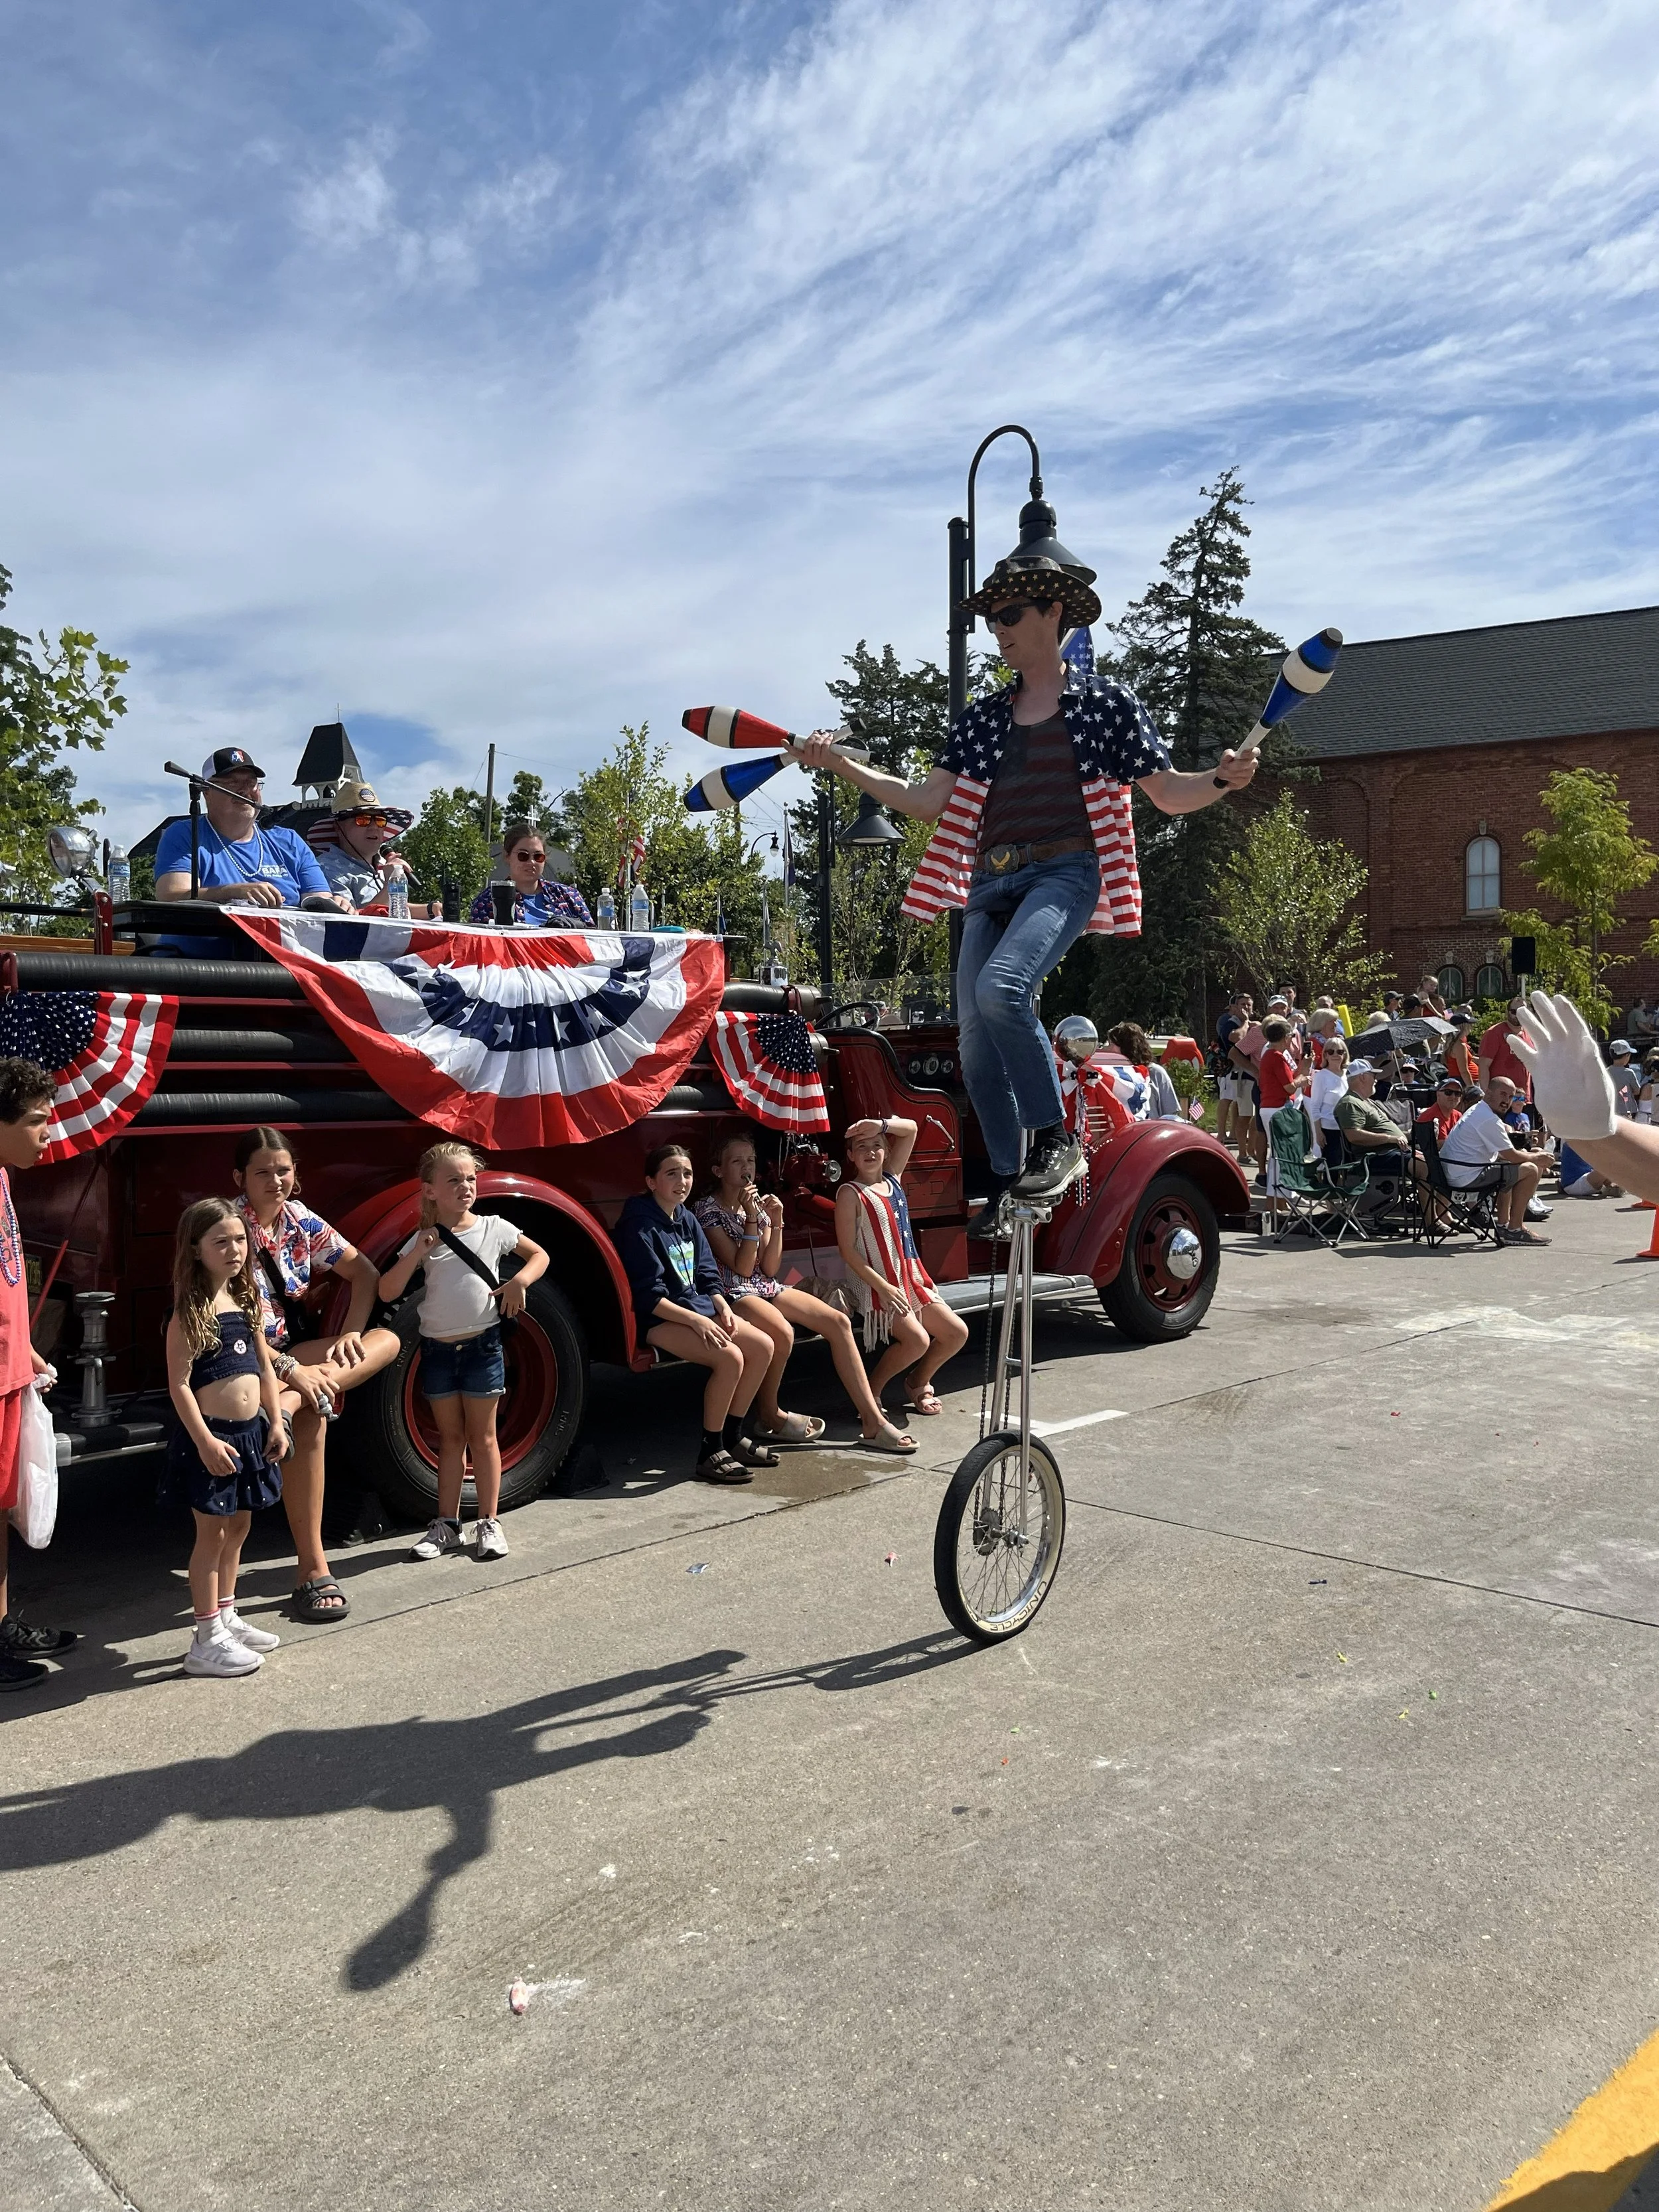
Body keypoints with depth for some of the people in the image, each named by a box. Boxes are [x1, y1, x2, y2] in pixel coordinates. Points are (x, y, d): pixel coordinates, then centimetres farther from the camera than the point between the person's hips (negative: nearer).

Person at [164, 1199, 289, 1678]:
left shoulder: (247, 1302, 7)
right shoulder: (189, 1314, -14)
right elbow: (179, 1385, -16)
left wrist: (275, 1423, 8)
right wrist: (204, 1441, -20)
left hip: (250, 1432, 7)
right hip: (210, 1437, -7)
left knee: (239, 1528, 17)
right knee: (212, 1534, 0)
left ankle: (227, 1616, 32)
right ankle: (207, 1640, 9)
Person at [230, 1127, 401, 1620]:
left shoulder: (300, 1220, 3)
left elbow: (364, 1273, 10)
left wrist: (350, 1334, -7)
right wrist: (289, 1370, -30)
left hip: (292, 1350, 7)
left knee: (386, 1340, -11)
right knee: (310, 1420, -33)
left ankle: (295, 1397, -34)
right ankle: (312, 1569, -30)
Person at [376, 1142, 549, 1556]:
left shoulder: (494, 1228, -2)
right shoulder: (425, 1240, 0)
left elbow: (539, 1256, 8)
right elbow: (387, 1292, -6)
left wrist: (519, 1281, -12)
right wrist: (416, 1254, -19)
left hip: (482, 1347, -2)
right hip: (437, 1350, 2)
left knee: (482, 1437, 6)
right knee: (451, 1439, 11)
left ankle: (489, 1523, 14)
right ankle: (448, 1525, 19)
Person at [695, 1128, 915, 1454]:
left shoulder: (756, 1204, 11)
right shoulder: (707, 1210, -8)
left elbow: (769, 1269, 4)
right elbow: (742, 1268, -15)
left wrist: (776, 1222, -7)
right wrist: (751, 1217, -19)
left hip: (766, 1287, 7)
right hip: (732, 1293, -7)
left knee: (838, 1321, -9)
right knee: (782, 1331, -37)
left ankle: (873, 1421, -10)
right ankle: (769, 1417, -12)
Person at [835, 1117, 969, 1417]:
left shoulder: (892, 1178, 10)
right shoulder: (850, 1193, -9)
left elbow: (910, 1129, 14)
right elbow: (848, 1251, -14)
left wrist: (880, 1125, -5)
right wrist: (883, 1286, -19)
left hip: (912, 1279, 7)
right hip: (878, 1286, -7)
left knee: (957, 1332, 1)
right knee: (917, 1340, -24)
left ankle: (918, 1382, 23)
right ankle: (870, 1391, -4)